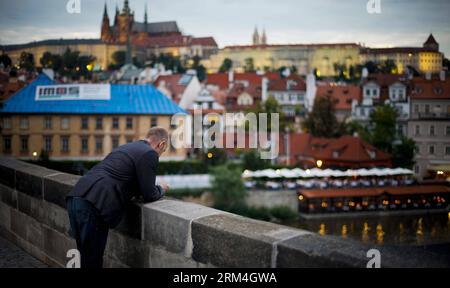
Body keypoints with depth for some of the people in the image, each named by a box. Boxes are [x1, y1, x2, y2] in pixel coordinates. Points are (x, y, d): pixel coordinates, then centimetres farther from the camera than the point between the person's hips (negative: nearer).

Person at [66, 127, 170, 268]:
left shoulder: (125, 148, 27)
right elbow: (149, 195, 2)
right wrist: (161, 189, 22)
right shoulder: (149, 154, 0)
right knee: (93, 262, 1)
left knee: (86, 258, 18)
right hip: (93, 206, -9)